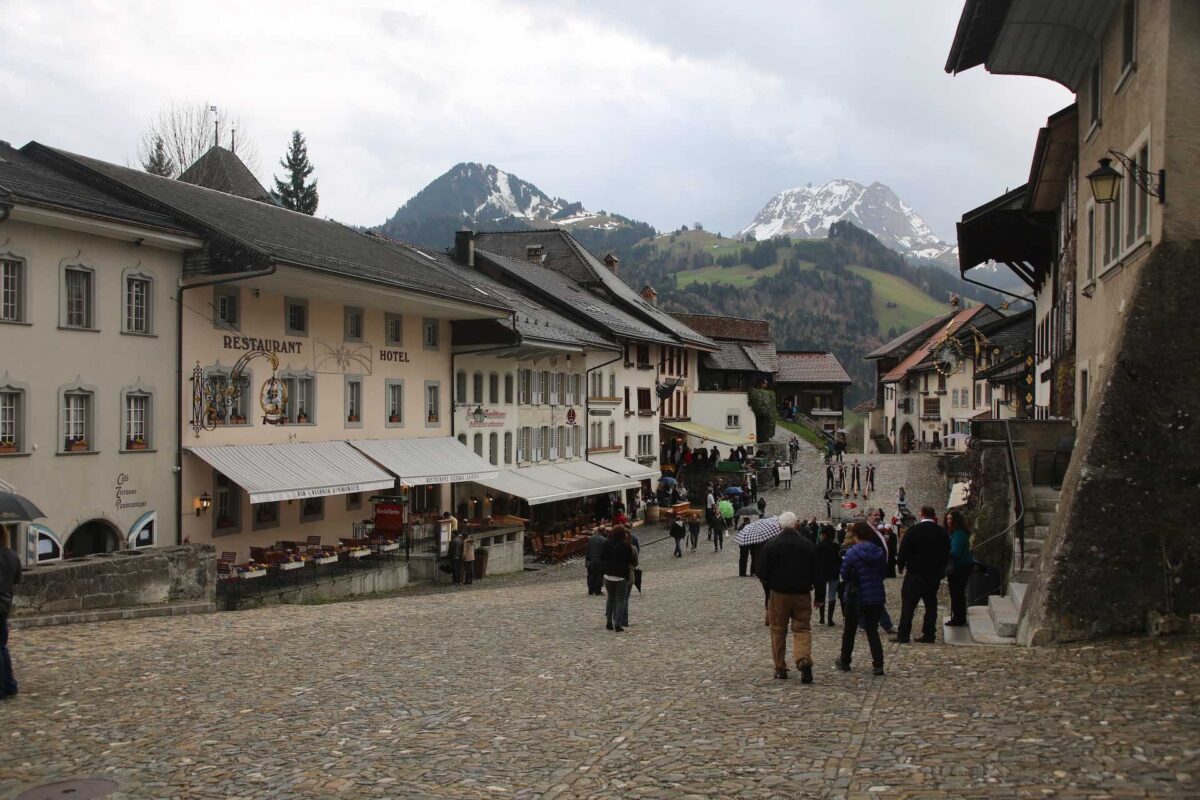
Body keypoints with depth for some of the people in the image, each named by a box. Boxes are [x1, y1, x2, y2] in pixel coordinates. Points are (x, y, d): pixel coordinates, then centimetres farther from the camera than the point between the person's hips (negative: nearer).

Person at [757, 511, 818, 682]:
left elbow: (762, 574, -8)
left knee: (778, 631, 10)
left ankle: (780, 668, 15)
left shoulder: (771, 545, -8)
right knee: (802, 629, 6)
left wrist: (769, 582, 15)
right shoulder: (808, 545, -2)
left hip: (778, 594, -1)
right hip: (802, 594, 1)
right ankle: (804, 659, -18)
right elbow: (816, 573, 2)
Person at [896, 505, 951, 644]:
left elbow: (904, 550, -10)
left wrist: (901, 565, 6)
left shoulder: (914, 530, -12)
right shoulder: (942, 532, 3)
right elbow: (946, 554, 11)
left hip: (915, 574, -4)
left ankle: (903, 635, -2)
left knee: (908, 603, 0)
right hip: (934, 575, 4)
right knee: (931, 604, 10)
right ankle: (929, 635, 10)